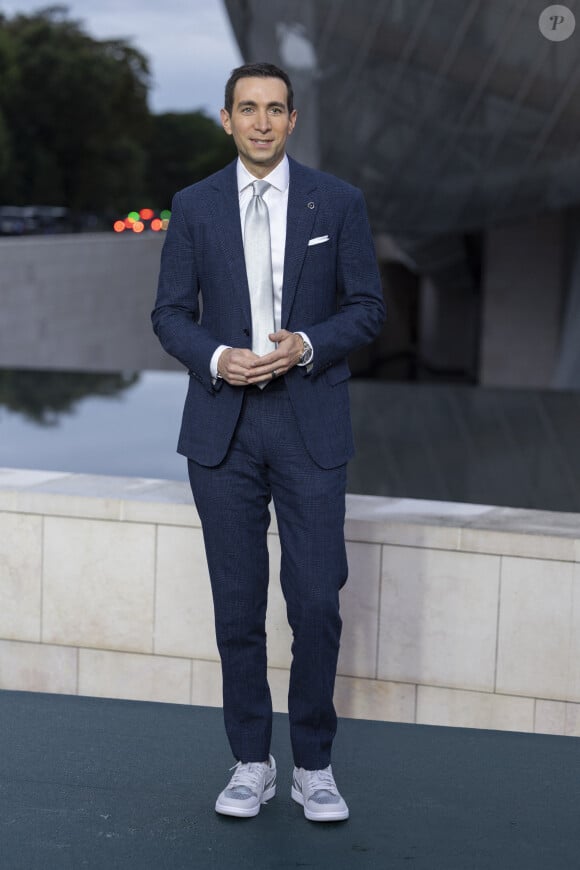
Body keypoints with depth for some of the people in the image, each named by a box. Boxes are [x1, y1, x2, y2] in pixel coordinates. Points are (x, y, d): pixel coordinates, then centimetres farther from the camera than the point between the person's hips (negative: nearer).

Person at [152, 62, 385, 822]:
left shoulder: (338, 202, 2)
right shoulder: (195, 206, 5)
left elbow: (368, 307, 3)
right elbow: (171, 313, 6)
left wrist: (307, 346, -15)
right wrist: (215, 358, -13)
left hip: (310, 424, -1)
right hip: (222, 425, 1)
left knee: (316, 601, -3)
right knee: (238, 605, 6)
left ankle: (314, 764, 12)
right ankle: (252, 763, 18)